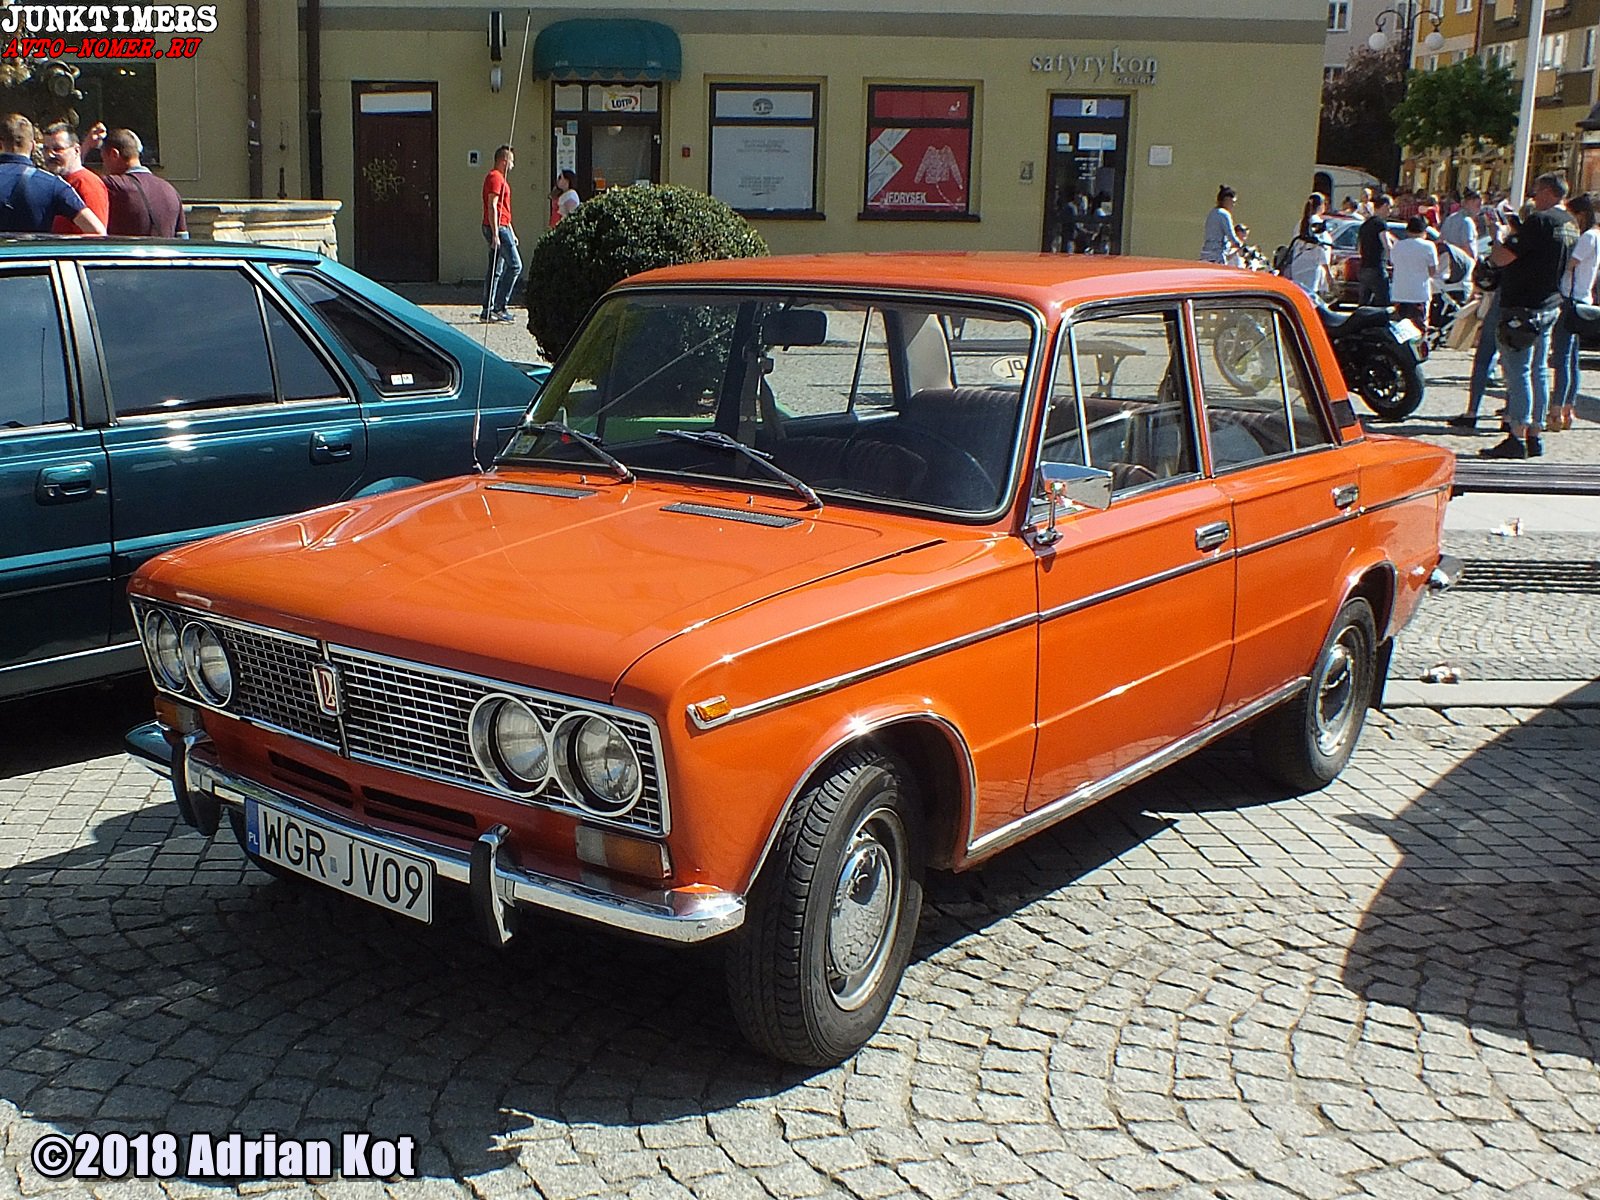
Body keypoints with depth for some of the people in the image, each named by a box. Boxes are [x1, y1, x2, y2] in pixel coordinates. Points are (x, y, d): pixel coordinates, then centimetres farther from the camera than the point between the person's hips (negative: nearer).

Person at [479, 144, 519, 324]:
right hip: (498, 228, -10)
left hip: (501, 227, 10)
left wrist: (511, 232, 26)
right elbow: (492, 206, -19)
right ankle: (499, 307, -11)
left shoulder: (498, 178, 22)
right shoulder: (495, 177, -11)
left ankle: (488, 310, 9)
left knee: (496, 270, 9)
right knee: (515, 265, -10)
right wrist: (495, 233, -23)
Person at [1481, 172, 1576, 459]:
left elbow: (1502, 258, -20)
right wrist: (1517, 229, 20)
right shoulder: (1570, 224, 12)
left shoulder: (1540, 220, -17)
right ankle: (1534, 436, 17)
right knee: (1539, 371, 12)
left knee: (1518, 372, -7)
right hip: (1550, 305, 9)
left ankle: (1517, 437, -8)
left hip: (1524, 307, -9)